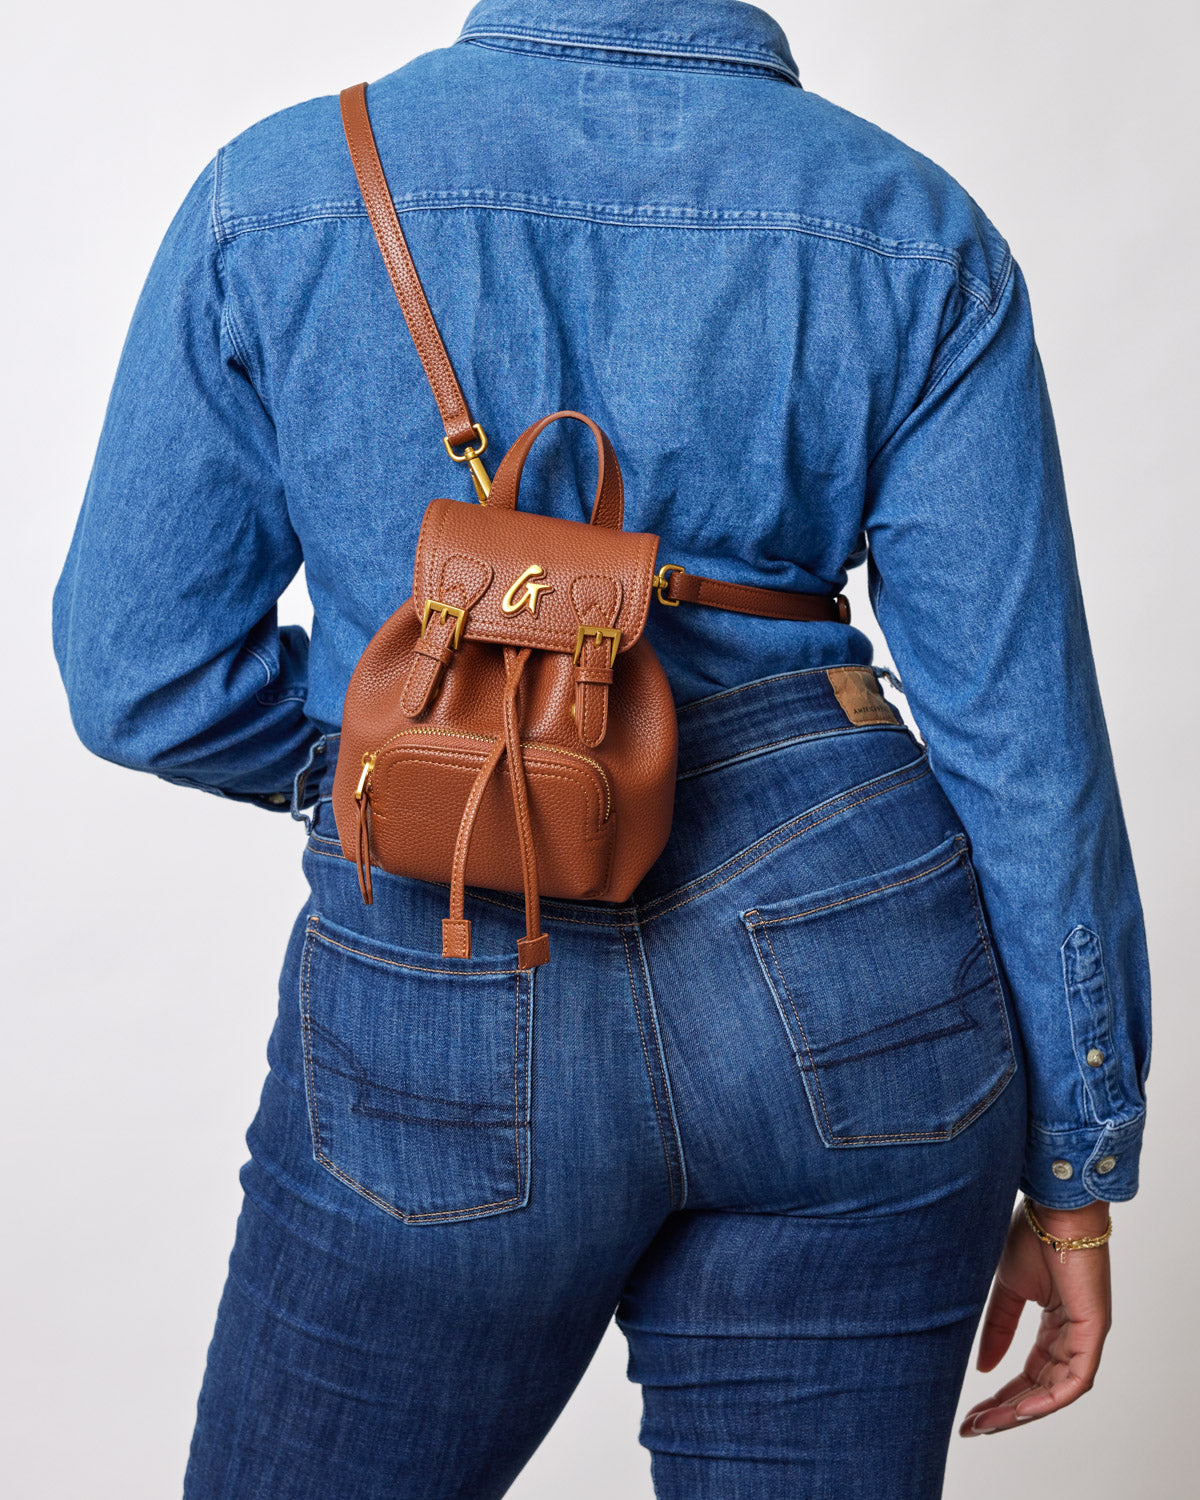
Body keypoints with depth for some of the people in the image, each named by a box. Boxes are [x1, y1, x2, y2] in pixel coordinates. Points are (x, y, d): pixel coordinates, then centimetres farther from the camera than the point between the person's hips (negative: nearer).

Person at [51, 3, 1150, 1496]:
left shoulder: (272, 200, -3)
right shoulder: (917, 236, -1)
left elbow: (144, 674, 0)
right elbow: (1020, 735, -2)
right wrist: (1076, 1157, 7)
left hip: (449, 1039, -1)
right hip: (853, 1011, 2)